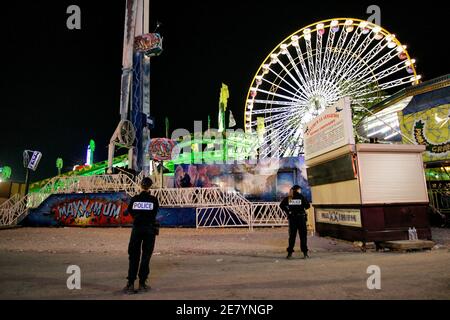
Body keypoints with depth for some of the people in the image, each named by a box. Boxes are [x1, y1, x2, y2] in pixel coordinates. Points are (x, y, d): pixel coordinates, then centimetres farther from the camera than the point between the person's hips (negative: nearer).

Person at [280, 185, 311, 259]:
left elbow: (281, 205, 0)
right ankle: (305, 253, 7)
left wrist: (287, 211, 6)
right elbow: (307, 206, -6)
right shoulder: (301, 197, -4)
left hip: (292, 218, 2)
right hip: (301, 217, -2)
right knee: (303, 235, 6)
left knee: (292, 236, 9)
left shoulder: (288, 198, 2)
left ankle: (290, 253, 11)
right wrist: (303, 207, 14)